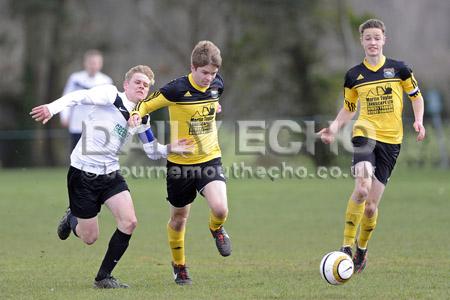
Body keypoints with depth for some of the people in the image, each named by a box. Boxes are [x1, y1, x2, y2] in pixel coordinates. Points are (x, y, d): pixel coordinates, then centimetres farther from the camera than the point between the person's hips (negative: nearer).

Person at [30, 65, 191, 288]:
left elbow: (152, 152, 15)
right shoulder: (110, 95, -11)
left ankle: (103, 278, 1)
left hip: (110, 174, 6)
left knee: (129, 222, -13)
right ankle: (71, 219, 38)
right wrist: (52, 108, -41)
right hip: (83, 173, -6)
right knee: (89, 238, -1)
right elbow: (79, 96, -24)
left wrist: (169, 149, -6)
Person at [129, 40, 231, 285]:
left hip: (210, 158, 2)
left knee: (220, 209, -21)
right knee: (179, 217, 13)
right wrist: (137, 114, -31)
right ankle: (178, 265, 39)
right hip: (180, 162, -2)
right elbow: (146, 103, -11)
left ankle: (216, 229, 17)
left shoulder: (217, 84, -4)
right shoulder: (177, 90, -19)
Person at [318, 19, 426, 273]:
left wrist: (419, 120, -5)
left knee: (372, 204, 0)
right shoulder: (354, 76, 7)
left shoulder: (399, 69, 3)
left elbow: (416, 96, 13)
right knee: (362, 189, -26)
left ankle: (362, 250, 24)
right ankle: (347, 246, -14)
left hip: (391, 140, 0)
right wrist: (335, 127, -1)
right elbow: (349, 109, 17)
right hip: (365, 134, 0)